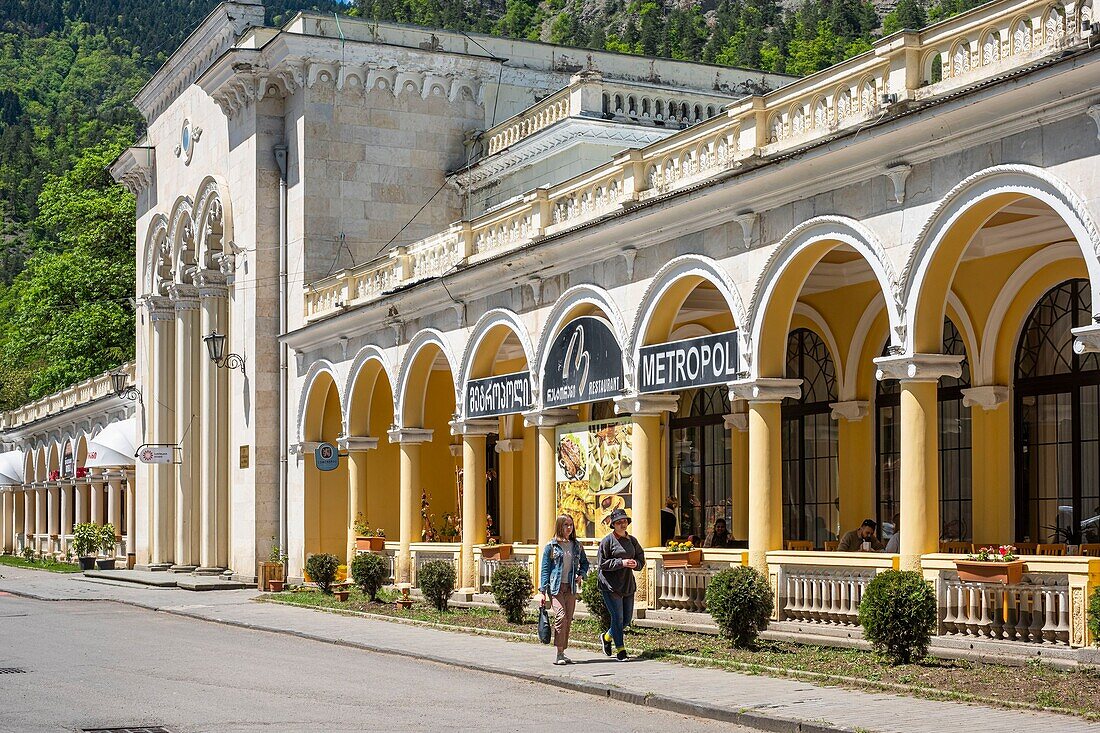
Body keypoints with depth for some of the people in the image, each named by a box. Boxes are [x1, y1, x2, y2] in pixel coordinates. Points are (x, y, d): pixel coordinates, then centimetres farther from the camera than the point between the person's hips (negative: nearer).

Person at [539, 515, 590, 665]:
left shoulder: (576, 546, 10)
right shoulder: (551, 546, -1)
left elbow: (584, 562, 25)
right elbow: (545, 569, 0)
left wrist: (581, 574, 3)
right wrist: (544, 591, -5)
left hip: (571, 588, 5)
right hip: (555, 587, -5)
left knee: (569, 620, 5)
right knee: (561, 616, -17)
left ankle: (563, 652, 14)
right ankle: (559, 654, -16)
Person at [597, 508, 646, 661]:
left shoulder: (632, 540, 12)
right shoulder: (607, 541, -7)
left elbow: (641, 560, 16)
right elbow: (602, 563, -11)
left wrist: (636, 563, -8)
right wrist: (622, 563, -20)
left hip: (628, 584, 6)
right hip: (611, 585, -6)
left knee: (627, 619, 10)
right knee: (618, 618, -6)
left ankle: (607, 637, 35)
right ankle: (620, 650, 4)